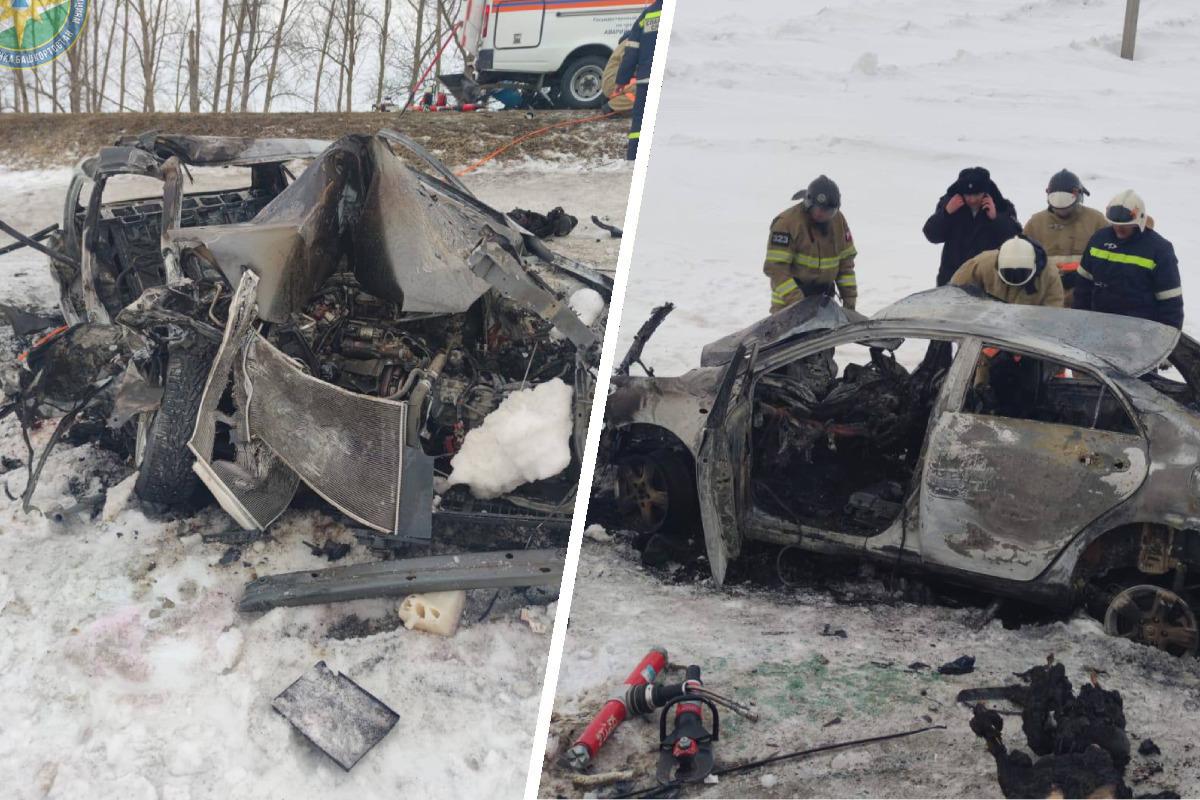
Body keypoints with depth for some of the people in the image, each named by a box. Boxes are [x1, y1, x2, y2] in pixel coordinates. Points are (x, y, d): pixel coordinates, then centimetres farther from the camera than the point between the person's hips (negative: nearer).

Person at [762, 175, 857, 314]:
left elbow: (846, 260, 11)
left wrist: (850, 297, 4)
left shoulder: (838, 220, 3)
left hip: (823, 298, 6)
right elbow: (775, 267, -21)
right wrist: (796, 301, -28)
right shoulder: (787, 223, -17)